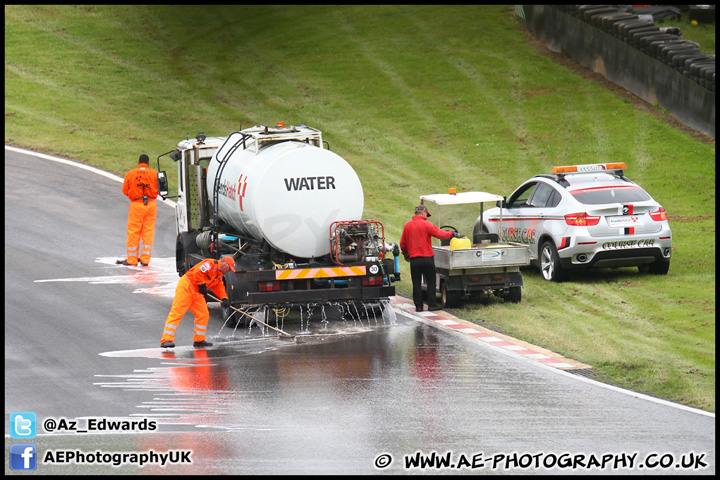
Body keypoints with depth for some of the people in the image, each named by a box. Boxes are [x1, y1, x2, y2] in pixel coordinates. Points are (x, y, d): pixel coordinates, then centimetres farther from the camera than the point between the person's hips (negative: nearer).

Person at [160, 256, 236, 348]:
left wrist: (224, 298, 1)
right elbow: (197, 272, -24)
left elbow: (219, 287, 18)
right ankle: (166, 340, -19)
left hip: (197, 294, 10)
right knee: (177, 312, -14)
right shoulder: (211, 264, -13)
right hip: (186, 287, -10)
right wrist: (202, 285, -16)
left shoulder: (219, 275, 18)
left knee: (204, 314, 7)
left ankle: (198, 340, 17)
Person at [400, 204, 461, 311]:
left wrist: (405, 253, 30)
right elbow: (440, 234, -8)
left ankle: (418, 305, 7)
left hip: (414, 259, 3)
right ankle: (432, 304, 6)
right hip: (427, 258, -3)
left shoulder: (407, 226, 5)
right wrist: (453, 234, 7)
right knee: (431, 282, 6)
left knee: (416, 283, 7)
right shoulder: (426, 224, -8)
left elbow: (402, 243, 12)